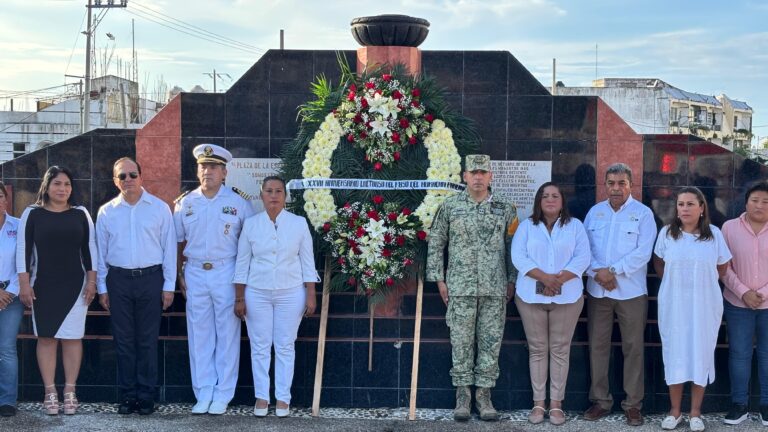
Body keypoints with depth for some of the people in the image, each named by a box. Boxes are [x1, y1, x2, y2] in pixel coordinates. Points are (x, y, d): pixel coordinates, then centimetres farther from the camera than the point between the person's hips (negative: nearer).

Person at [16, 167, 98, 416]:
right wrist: (24, 283, -6)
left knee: (72, 337, -2)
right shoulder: (32, 214, 3)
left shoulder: (80, 214, 7)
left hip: (75, 286, 1)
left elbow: (89, 248, 7)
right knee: (46, 337, -1)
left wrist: (91, 281, 0)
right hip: (43, 286, -1)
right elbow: (23, 249, 1)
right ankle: (50, 393, 3)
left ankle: (70, 392, 3)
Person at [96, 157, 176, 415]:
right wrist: (102, 288, 6)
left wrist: (168, 286, -1)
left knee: (148, 340, 2)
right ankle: (127, 395, 14)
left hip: (150, 278, -2)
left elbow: (169, 248, 2)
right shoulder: (106, 212, 6)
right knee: (123, 340, 5)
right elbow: (101, 252, 10)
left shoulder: (159, 208, 1)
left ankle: (146, 396, 10)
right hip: (118, 279, 2)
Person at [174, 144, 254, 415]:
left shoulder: (238, 202, -2)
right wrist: (180, 275, 5)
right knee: (199, 335, 6)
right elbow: (179, 242, 11)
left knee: (227, 335, 2)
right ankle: (203, 394, 14)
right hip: (195, 273, 3)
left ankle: (223, 395, 10)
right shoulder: (185, 203, 6)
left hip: (226, 273, -2)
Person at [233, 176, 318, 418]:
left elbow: (307, 262, 1)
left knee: (285, 346, 4)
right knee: (260, 346, 4)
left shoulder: (299, 223, -1)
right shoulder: (251, 224, 0)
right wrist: (239, 298, 1)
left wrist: (311, 296, -4)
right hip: (257, 293, 1)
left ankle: (283, 398, 13)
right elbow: (242, 263, 3)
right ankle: (261, 397, 14)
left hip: (290, 293, -1)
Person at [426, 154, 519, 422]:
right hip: (460, 287, -1)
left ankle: (484, 395, 14)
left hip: (495, 289, 1)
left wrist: (512, 281, 5)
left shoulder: (504, 209, 5)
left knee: (490, 342, 4)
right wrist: (439, 279, 2)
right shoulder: (450, 207, 2)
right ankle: (462, 395, 13)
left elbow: (512, 247, 8)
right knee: (461, 342, 3)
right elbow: (435, 243, 6)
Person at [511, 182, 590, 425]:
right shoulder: (527, 226, 7)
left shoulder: (575, 226, 7)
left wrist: (559, 279, -16)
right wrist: (544, 277, -18)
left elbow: (582, 258, -2)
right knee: (537, 349, 4)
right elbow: (518, 257, -5)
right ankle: (539, 403, 10)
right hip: (531, 295, 0)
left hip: (567, 296, 0)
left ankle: (556, 403, 8)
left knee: (560, 349, 1)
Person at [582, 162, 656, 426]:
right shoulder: (594, 212, 9)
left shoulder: (643, 213, -2)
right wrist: (597, 273, -13)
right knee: (597, 345, 7)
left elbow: (642, 253, -11)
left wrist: (612, 271, -16)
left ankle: (633, 404, 11)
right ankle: (600, 400, 17)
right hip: (597, 290, 3)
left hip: (631, 291, -3)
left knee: (633, 347, 2)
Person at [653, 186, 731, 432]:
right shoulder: (667, 233, -1)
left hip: (705, 305, 0)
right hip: (673, 305, 0)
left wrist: (702, 282, 9)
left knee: (701, 354, 4)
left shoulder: (714, 234, -3)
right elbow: (658, 264, 13)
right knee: (674, 354, 5)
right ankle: (675, 411, 16)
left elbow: (722, 269, 9)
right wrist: (675, 282, 9)